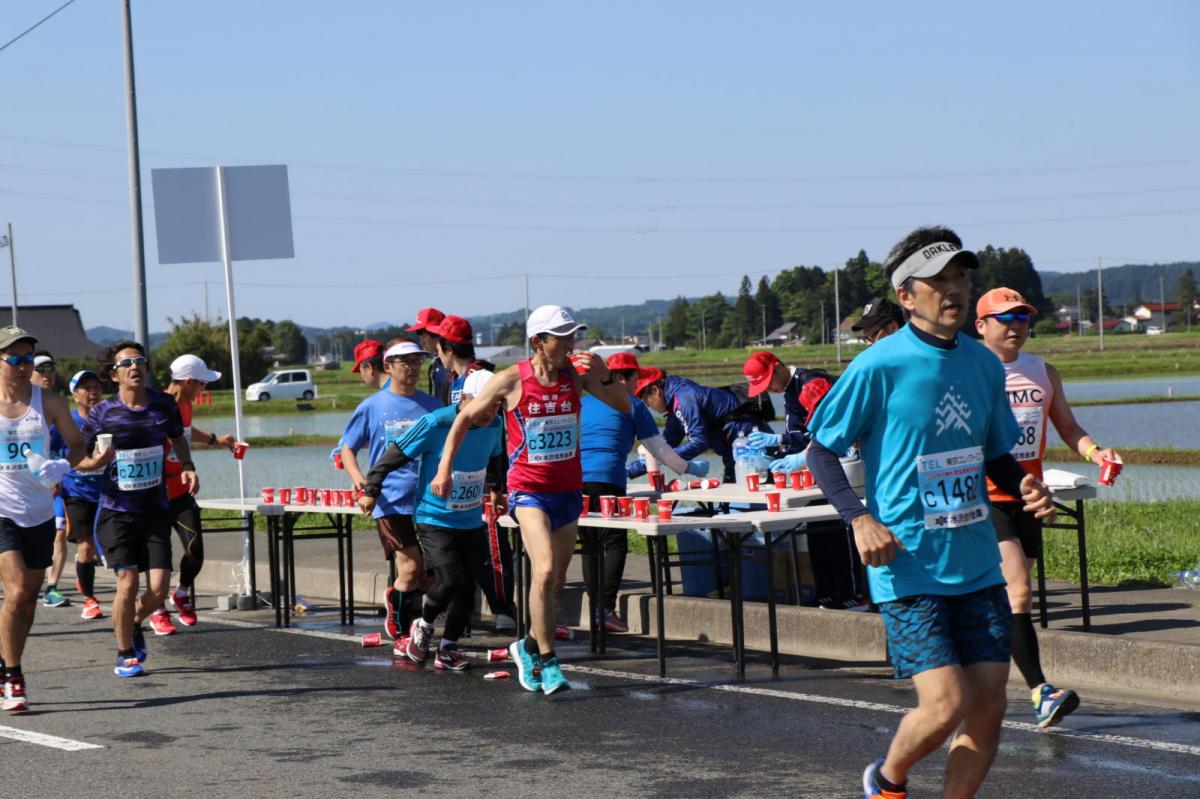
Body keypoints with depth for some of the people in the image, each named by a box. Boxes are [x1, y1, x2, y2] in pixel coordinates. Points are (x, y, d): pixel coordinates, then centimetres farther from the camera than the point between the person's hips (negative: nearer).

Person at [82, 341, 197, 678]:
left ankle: (134, 623, 29)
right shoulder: (102, 413, -6)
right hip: (118, 511, -3)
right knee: (128, 581, -12)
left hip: (155, 510, 3)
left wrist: (188, 468, 4)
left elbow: (178, 439, 22)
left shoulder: (164, 404, 2)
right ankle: (125, 655, 7)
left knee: (159, 589, -5)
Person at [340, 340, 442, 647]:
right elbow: (347, 448, 8)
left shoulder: (432, 405, 9)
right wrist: (357, 476, -12)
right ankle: (401, 635, 6)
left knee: (430, 575, 5)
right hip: (392, 501, -4)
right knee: (410, 567, -13)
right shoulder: (372, 407, 2)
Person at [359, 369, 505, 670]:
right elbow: (396, 454, -8)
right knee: (450, 580, -17)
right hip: (434, 519, -5)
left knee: (466, 587, 3)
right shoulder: (436, 423, -18)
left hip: (472, 521, 5)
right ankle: (423, 626, 11)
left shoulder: (493, 426, -1)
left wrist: (495, 489, 36)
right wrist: (371, 490, -3)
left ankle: (447, 649, 18)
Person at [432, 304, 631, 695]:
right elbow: (464, 418, 2)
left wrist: (604, 376, -16)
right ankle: (547, 661, -12)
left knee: (555, 580, 11)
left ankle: (529, 647, 33)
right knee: (545, 570, -21)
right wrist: (444, 468, -2)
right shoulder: (512, 381, -9)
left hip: (568, 489, 4)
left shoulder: (576, 375, 0)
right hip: (529, 489, -4)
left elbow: (624, 407, 1)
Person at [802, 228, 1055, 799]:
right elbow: (821, 450, -3)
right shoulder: (879, 366, -10)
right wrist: (860, 519, -16)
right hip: (909, 566, -6)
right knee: (945, 705, -11)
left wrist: (1023, 487, -1)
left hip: (977, 564, 6)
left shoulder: (984, 364, 7)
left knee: (988, 709, 2)